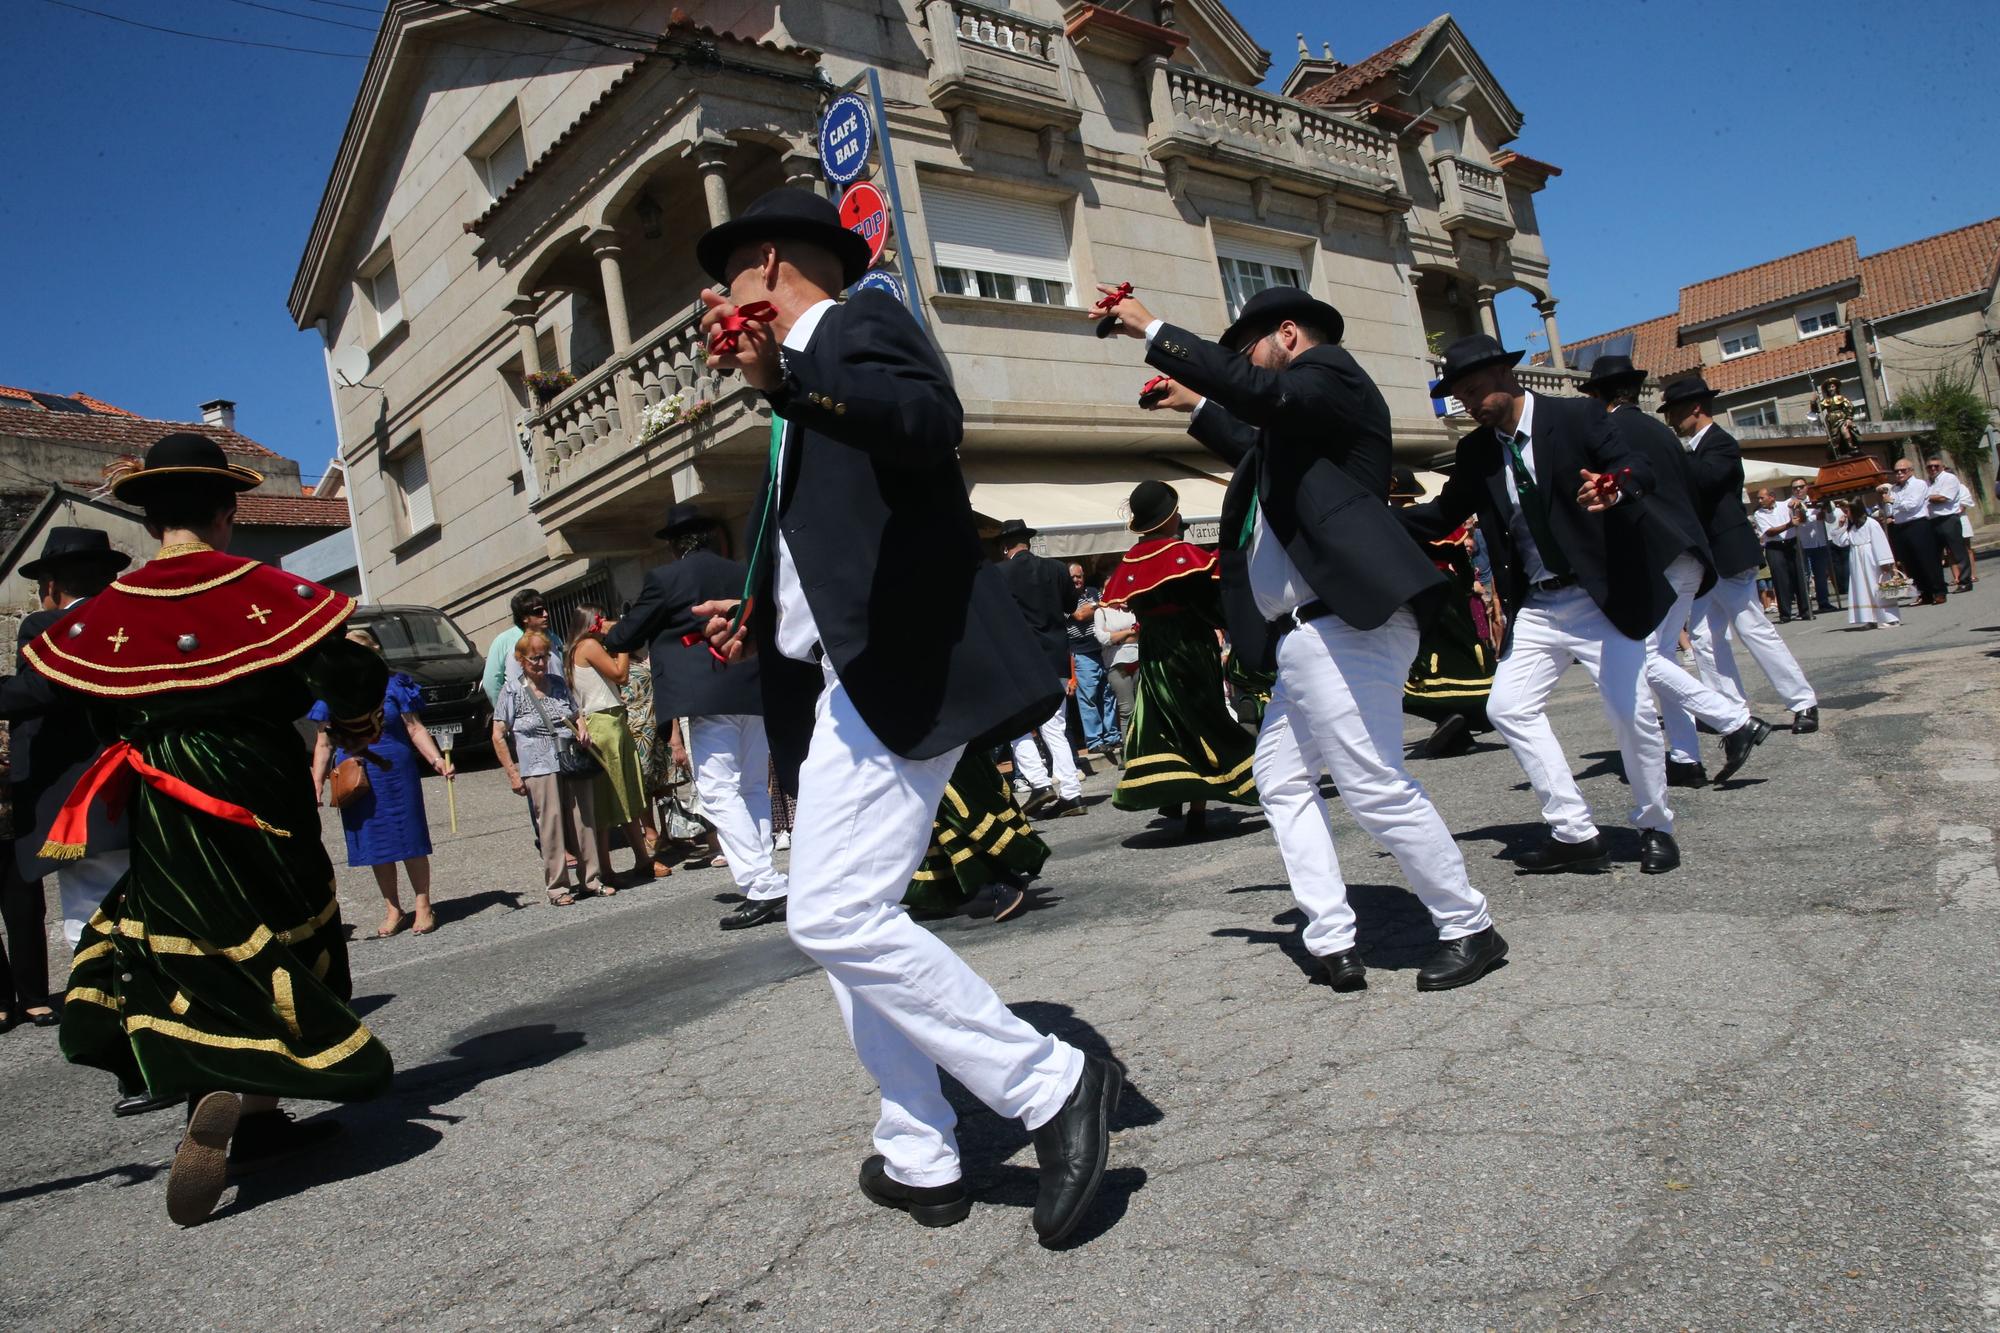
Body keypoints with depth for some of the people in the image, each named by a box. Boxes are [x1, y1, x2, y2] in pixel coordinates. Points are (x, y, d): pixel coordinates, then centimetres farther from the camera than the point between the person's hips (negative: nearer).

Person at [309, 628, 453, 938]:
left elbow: (415, 729, -2)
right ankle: (393, 910, 21)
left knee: (411, 840, 1)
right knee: (376, 844, 9)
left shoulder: (393, 686, -2)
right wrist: (316, 785, 4)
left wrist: (437, 759, -15)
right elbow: (324, 744, 9)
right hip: (355, 781, 2)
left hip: (397, 773, -2)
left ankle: (423, 906, 13)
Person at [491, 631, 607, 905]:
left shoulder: (558, 684, 13)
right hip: (540, 769, -4)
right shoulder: (513, 691, -1)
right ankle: (557, 887, 6)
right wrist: (513, 773, -7)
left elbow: (575, 715, 26)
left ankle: (591, 879, 18)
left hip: (575, 765, 5)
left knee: (584, 821, 6)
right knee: (551, 826, -4)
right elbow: (498, 736, -2)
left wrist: (582, 730, 3)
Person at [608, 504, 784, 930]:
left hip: (707, 699, -6)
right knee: (754, 788, 14)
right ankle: (762, 882, 15)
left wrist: (608, 632, 27)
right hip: (755, 693, 6)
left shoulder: (665, 578, -1)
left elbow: (627, 637, 7)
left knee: (719, 794, -5)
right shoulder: (744, 574, 13)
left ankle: (763, 888, -13)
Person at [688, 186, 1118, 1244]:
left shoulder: (863, 322, -1)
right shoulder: (810, 375, 25)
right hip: (841, 681, 10)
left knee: (836, 914, -17)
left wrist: (783, 376, -33)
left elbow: (932, 420, -24)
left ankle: (1053, 1086, -5)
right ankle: (918, 1158, 22)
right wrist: (757, 615, 25)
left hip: (900, 671, -10)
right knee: (840, 921, 11)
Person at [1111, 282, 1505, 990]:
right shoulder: (1299, 412, 25)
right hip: (1305, 638, 11)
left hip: (1342, 628, -11)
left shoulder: (1332, 374, -2)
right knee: (1281, 778, 13)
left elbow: (1257, 392, -22)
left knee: (1375, 786, -10)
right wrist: (1197, 407, 44)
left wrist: (1150, 329, -17)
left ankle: (1469, 929, 6)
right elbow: (1264, 456, 45)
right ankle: (1333, 943, 14)